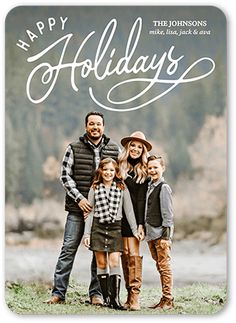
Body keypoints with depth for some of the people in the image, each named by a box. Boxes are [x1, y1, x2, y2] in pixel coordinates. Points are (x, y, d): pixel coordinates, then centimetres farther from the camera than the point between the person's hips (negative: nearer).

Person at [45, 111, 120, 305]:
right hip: (77, 208, -1)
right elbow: (65, 176, 0)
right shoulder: (74, 149, 4)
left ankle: (96, 293, 14)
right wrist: (79, 198, -11)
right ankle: (59, 292, 3)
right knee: (69, 249, -2)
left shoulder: (114, 150, 8)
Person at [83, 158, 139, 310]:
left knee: (115, 262, -11)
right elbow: (90, 212, 6)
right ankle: (107, 297, 8)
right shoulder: (95, 189, 6)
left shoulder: (122, 188, 4)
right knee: (101, 263, 1)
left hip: (115, 227, -1)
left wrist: (135, 231, 3)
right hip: (98, 227, 1)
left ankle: (115, 299, -11)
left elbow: (129, 211, 7)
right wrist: (87, 234, 1)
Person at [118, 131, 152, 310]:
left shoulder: (144, 171, 3)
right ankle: (129, 293, 6)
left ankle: (135, 295, -11)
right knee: (124, 254, 2)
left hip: (135, 216, -2)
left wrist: (141, 224, -8)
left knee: (134, 254, -9)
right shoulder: (119, 166, 8)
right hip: (120, 216, 2)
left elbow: (141, 199, -2)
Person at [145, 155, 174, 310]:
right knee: (159, 266, 12)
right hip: (151, 233, 8)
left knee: (164, 266, -5)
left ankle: (168, 299, 0)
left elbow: (167, 213, -12)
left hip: (161, 233, -8)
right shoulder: (150, 186, 15)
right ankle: (164, 299, 17)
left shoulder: (164, 188, -9)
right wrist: (144, 230, 18)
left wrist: (166, 235, -15)